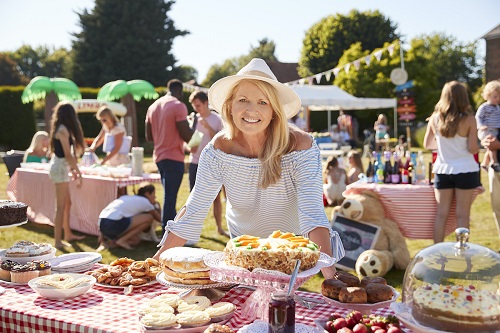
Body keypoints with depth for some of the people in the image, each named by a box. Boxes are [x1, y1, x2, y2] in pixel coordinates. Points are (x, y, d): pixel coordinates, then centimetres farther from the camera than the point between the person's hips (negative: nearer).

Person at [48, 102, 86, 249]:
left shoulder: (60, 129, 14)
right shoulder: (63, 130, -14)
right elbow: (68, 154, -17)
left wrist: (72, 169, 16)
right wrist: (78, 172, -13)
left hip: (61, 167, 10)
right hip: (60, 168, -10)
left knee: (67, 203, 18)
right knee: (61, 206, -6)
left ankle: (68, 234, 29)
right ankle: (58, 241, -3)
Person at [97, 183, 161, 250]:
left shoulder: (128, 197, 26)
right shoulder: (144, 201, 6)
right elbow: (159, 218, 17)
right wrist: (158, 208, 36)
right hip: (114, 223, -9)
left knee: (136, 240, 20)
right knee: (149, 218, -1)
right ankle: (122, 240, -2)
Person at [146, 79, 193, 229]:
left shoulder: (153, 106, 11)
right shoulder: (179, 106, -12)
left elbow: (149, 136, 14)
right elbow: (187, 137, -15)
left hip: (159, 157, 8)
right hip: (174, 158, -8)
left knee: (170, 196, 19)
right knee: (170, 198, -5)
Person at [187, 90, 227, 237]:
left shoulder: (216, 119, -1)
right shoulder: (193, 119, 4)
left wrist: (208, 127, -18)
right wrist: (189, 147, -13)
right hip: (195, 163, 1)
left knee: (216, 196, 4)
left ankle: (219, 227, 15)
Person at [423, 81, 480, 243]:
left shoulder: (435, 118, -1)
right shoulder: (468, 119, -11)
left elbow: (427, 144, 9)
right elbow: (473, 148, -12)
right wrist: (479, 146, 10)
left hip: (442, 170, 3)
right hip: (465, 171, -3)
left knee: (441, 213, 10)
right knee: (462, 215, 5)